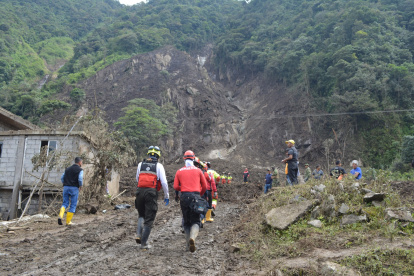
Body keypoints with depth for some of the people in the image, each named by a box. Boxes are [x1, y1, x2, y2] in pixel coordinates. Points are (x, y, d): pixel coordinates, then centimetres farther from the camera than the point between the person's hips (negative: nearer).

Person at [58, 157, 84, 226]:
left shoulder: (68, 169, 17)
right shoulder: (80, 170, -2)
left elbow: (62, 178, 16)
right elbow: (80, 179, -15)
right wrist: (81, 186, 0)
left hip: (66, 187, 5)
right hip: (74, 188, -5)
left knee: (65, 203, 13)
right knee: (73, 205, 4)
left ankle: (60, 216, -12)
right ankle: (68, 221, 5)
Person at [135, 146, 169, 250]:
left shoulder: (140, 164, 11)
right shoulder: (158, 166, 1)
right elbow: (164, 182, -3)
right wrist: (166, 196, 6)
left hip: (140, 191, 3)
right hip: (151, 192, -3)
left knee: (141, 215, 24)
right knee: (149, 219, 6)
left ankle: (139, 235, 5)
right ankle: (144, 243, 6)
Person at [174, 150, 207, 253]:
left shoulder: (179, 171, 9)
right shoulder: (198, 170, 8)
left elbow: (176, 187, 5)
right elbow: (204, 186, 11)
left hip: (184, 197, 1)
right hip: (196, 196, -1)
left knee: (186, 221, 14)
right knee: (196, 221, 2)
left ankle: (189, 243, 9)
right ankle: (192, 237, -26)